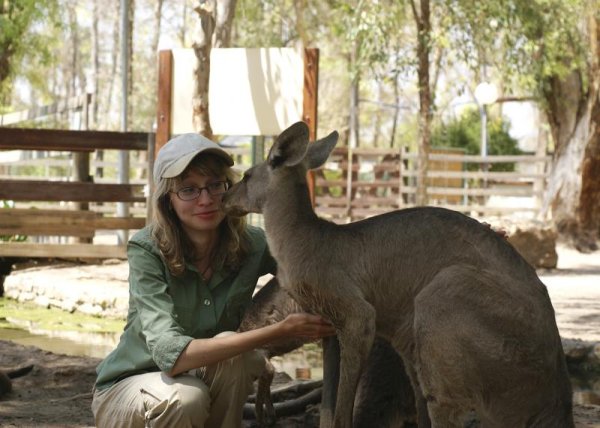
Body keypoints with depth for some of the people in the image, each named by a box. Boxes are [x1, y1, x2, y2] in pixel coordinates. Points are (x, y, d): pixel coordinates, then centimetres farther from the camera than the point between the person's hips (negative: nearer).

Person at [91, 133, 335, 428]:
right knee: (184, 398, -35)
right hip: (128, 387, -3)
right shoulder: (147, 251, -25)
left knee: (231, 349, -28)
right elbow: (171, 355, -36)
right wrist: (279, 330, -40)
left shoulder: (252, 245, -14)